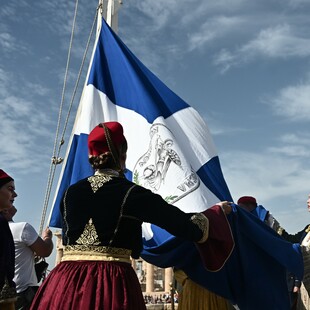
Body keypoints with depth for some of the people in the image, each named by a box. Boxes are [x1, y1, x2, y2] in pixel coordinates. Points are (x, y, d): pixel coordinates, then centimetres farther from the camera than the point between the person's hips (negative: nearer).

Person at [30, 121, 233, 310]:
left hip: (66, 284, 4)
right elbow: (191, 227, -7)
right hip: (113, 283, -3)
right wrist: (217, 210, 14)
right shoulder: (132, 194, -7)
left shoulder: (71, 193, 7)